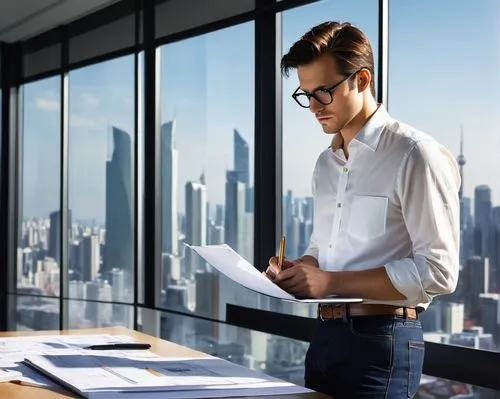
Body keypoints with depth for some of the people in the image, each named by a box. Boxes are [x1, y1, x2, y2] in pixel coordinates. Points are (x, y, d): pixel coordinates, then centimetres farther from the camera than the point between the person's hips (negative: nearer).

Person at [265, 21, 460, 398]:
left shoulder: (414, 155, -12)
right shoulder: (326, 163, 13)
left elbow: (438, 271, -18)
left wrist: (331, 282, -19)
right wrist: (298, 271, -1)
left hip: (381, 341, -7)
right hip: (325, 335, 7)